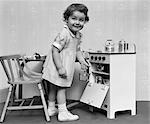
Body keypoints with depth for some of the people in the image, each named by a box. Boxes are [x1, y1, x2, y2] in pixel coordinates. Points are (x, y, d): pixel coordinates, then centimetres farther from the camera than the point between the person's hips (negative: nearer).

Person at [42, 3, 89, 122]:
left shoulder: (78, 35, 4)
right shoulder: (64, 34, -25)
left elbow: (77, 50, 18)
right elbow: (55, 50, -27)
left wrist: (82, 61, 5)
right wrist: (60, 68, -28)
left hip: (65, 67, 9)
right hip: (58, 67, -9)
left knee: (53, 87, 20)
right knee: (61, 88, 1)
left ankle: (51, 108, 35)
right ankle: (63, 113, 13)